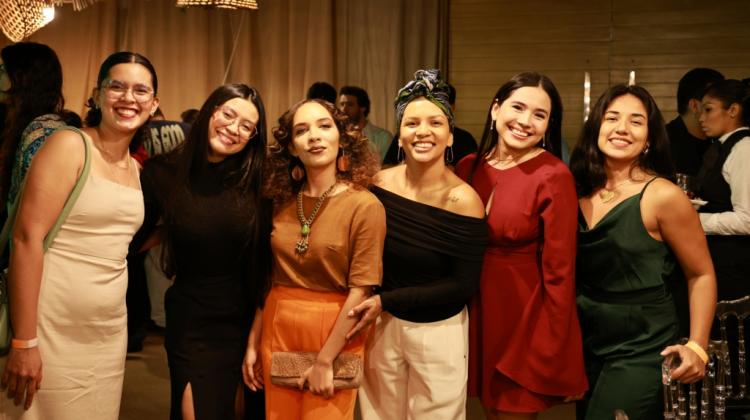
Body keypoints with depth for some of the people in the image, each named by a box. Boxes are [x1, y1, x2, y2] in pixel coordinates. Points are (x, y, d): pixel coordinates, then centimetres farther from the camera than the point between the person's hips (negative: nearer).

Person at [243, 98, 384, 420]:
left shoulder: (364, 206, -13)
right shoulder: (282, 203, 3)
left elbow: (360, 291, -14)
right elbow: (270, 278, 8)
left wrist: (324, 361, -15)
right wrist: (253, 342, 7)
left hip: (333, 332, -4)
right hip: (277, 329, 5)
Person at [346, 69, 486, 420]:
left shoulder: (462, 200, -17)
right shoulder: (379, 183, -6)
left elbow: (464, 285, -15)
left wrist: (387, 301, -18)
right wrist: (372, 307, -9)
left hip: (439, 332, -3)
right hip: (381, 325, 3)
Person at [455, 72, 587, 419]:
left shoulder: (553, 176, -15)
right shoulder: (468, 168, 0)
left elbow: (559, 271, -15)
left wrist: (552, 351, -13)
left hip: (526, 318, -5)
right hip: (476, 312, 5)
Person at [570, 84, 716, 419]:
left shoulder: (663, 196, -14)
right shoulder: (579, 190, 0)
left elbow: (701, 275, -6)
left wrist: (697, 347, -15)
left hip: (641, 347, -5)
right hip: (586, 339, 5)